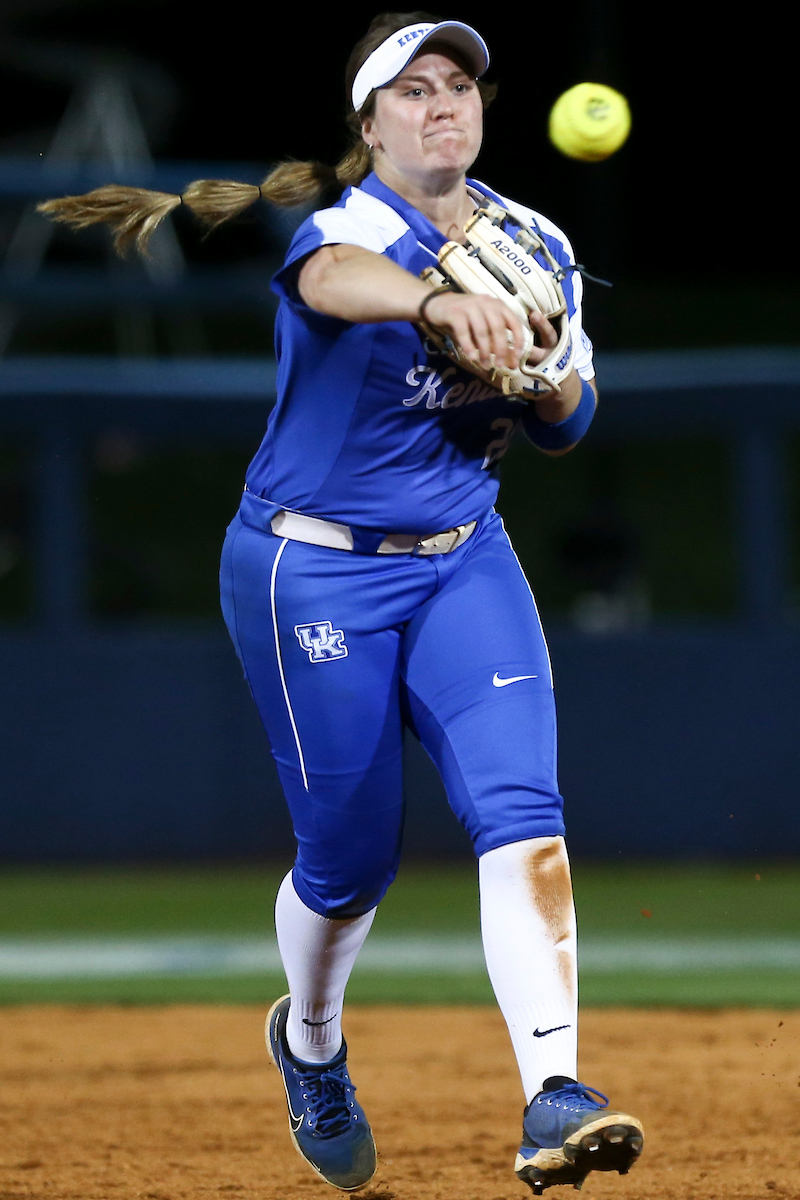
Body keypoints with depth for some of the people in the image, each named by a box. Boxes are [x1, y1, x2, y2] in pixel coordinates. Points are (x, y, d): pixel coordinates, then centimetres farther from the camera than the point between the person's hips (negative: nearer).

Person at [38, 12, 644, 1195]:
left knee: (520, 804, -17)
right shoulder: (353, 224, -17)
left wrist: (540, 367, -14)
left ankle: (554, 1097, -27)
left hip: (466, 564, 4)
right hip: (315, 574, -4)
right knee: (352, 854, 4)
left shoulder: (533, 245, 3)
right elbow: (335, 279, -44)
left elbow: (564, 427, 11)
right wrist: (436, 303, -66)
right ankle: (310, 1043, 37)